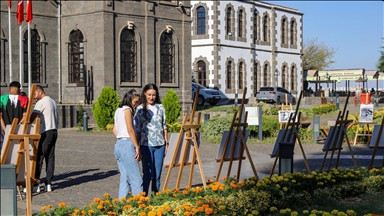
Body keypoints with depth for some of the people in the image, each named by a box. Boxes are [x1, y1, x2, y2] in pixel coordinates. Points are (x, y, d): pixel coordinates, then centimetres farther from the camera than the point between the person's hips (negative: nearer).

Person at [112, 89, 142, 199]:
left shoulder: (118, 110, 18)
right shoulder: (127, 109, -7)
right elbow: (130, 130, -14)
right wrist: (137, 147, -11)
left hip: (118, 145, 9)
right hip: (127, 145, -9)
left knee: (124, 178, 10)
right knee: (136, 179, -6)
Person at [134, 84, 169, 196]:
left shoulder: (160, 107, 8)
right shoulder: (140, 109, -1)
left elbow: (164, 126, 13)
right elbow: (137, 129, 0)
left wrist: (166, 142, 9)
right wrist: (137, 146, -5)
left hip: (160, 144, 3)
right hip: (146, 145, -3)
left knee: (157, 173, 7)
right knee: (148, 173, -4)